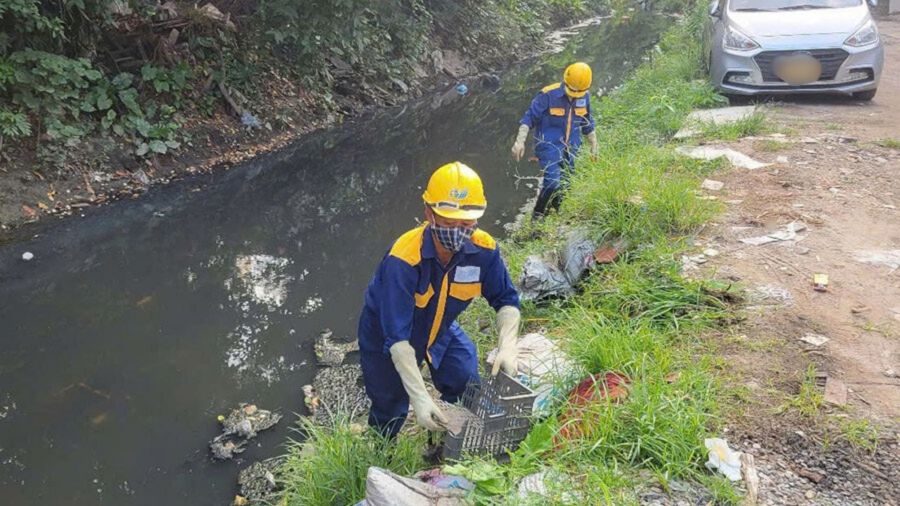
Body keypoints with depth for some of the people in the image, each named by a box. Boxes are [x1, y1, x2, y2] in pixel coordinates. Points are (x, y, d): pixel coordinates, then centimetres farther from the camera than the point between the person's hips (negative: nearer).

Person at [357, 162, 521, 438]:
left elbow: (506, 301, -11)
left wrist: (507, 347, -29)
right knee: (390, 412, 8)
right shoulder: (403, 259, -39)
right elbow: (397, 337, -40)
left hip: (441, 330, 4)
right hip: (387, 338, -4)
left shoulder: (484, 249, -25)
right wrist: (420, 398, -44)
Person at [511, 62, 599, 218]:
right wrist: (520, 141, -21)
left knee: (564, 186, 12)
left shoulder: (584, 97, 1)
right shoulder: (548, 95, -16)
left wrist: (594, 145, 21)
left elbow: (587, 123, 16)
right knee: (553, 183, -21)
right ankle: (538, 218, -3)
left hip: (570, 149, 6)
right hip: (549, 147, -6)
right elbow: (529, 117, -11)